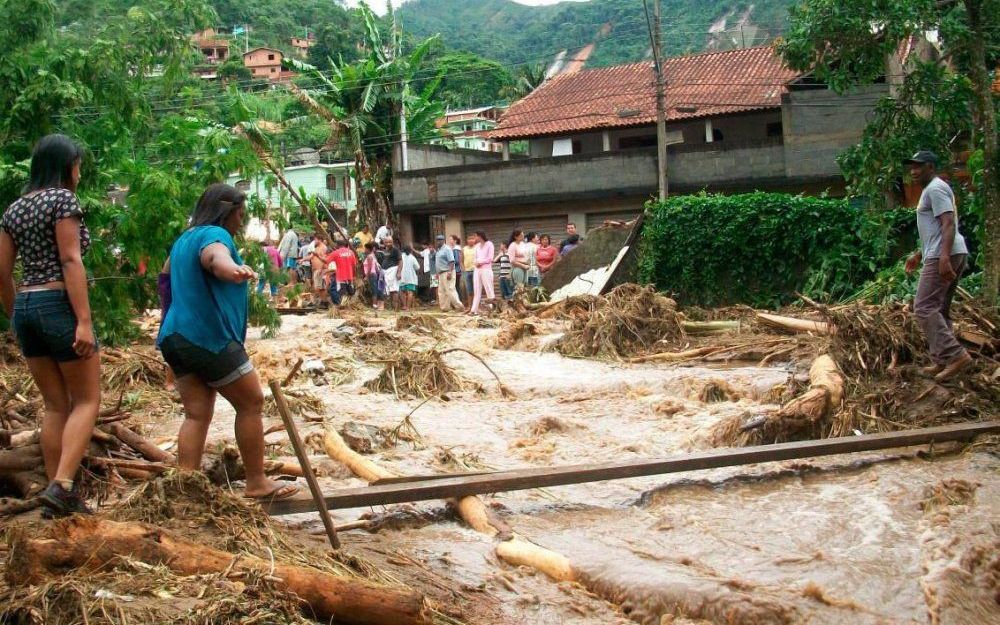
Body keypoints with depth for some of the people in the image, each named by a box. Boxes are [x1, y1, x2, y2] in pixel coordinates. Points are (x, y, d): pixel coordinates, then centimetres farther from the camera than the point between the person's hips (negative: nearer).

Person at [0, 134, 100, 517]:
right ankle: (61, 486, -13)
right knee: (87, 401, 1)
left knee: (55, 404, 11)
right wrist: (84, 320, -19)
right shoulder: (63, 199, -7)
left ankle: (58, 497, 11)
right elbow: (70, 261, -15)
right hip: (59, 304, -7)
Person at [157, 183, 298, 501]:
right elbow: (215, 256, -36)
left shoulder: (184, 239, 21)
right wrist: (234, 269, -58)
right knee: (251, 403, 1)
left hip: (177, 336, 9)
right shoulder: (214, 234, -9)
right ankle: (257, 483, 5)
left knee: (197, 413, 6)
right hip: (210, 337, -9)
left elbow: (169, 275, 43)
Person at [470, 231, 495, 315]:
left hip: (486, 269, -6)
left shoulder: (489, 244, -3)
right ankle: (474, 309, 3)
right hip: (477, 269, 6)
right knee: (477, 290, 4)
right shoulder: (477, 245, 15)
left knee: (488, 289, -5)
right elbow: (476, 257, 16)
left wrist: (480, 262, -8)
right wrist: (476, 263, -5)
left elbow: (490, 258, -8)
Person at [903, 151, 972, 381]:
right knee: (938, 309, 13)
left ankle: (955, 355, -21)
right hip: (951, 255, 11)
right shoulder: (933, 189, 25)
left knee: (925, 308, -14)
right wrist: (918, 255, 35)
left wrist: (944, 257, -30)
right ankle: (941, 362, 13)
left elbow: (948, 224, -20)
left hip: (942, 257, -11)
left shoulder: (935, 188, -8)